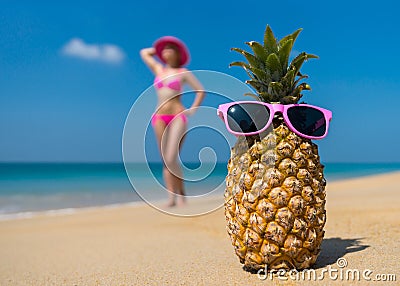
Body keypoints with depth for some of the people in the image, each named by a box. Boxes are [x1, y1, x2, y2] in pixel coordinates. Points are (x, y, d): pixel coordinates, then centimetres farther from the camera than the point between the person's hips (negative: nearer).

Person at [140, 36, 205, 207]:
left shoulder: (183, 72, 6)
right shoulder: (158, 69, 16)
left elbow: (200, 90, 8)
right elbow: (144, 53, 31)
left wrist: (193, 110, 0)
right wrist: (157, 49, 30)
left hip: (178, 117, -4)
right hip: (159, 118, 4)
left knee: (171, 159, -14)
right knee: (165, 161, -1)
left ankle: (182, 194, 1)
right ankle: (171, 197, 1)